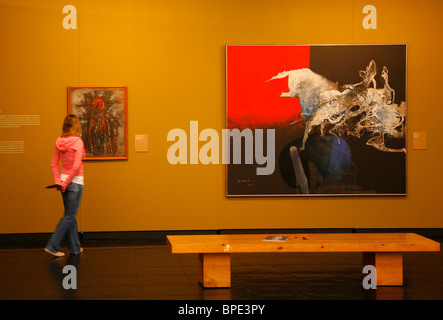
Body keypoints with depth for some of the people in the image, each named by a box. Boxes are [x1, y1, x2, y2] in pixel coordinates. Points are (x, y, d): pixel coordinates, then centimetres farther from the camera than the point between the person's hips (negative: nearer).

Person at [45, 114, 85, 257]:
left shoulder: (59, 142, 3)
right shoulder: (77, 142, -16)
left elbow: (54, 164, 4)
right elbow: (76, 166, -21)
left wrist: (58, 181, 2)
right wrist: (65, 183, -14)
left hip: (63, 180, 7)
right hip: (75, 181, -7)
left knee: (70, 214, 15)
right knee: (69, 216, 0)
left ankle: (75, 247, 23)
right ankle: (52, 246, -4)